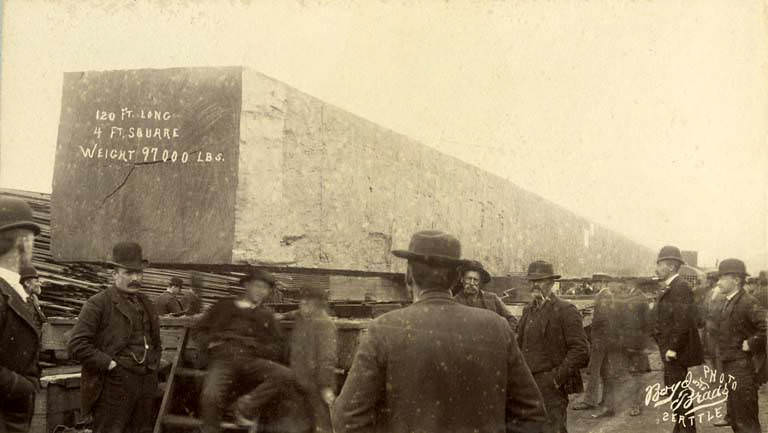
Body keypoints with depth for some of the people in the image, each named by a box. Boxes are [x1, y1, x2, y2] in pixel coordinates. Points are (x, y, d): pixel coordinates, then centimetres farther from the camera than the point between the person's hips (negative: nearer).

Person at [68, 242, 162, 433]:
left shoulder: (147, 304, 17)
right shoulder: (98, 304, -5)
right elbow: (77, 345, -13)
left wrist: (152, 366, 13)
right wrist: (109, 365, -16)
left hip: (146, 390, 6)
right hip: (112, 389, -6)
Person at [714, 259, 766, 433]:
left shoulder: (748, 302, -18)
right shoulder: (730, 302, 12)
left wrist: (751, 343, -20)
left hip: (742, 368, -10)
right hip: (731, 367, 10)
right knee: (734, 415, 19)